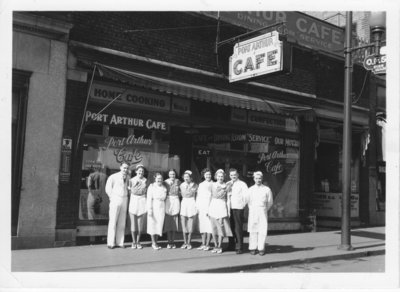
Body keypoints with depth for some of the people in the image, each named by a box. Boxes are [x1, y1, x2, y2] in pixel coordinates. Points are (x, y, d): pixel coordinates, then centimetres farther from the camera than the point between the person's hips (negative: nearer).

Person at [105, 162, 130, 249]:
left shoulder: (128, 178, 7)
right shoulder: (113, 177, -5)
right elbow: (108, 188, -2)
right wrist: (112, 198, -2)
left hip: (124, 200, 4)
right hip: (115, 200, -4)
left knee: (122, 222, 6)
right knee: (113, 221, -3)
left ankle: (120, 242, 12)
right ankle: (111, 243, 2)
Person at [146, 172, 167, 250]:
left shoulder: (164, 187, 10)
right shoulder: (151, 186, -2)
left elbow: (164, 198, 11)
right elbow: (149, 199, -6)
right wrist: (149, 209, -12)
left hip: (162, 208, 4)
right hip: (154, 207, -4)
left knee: (159, 225, 4)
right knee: (153, 224, 0)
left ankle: (155, 242, 15)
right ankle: (153, 243, 8)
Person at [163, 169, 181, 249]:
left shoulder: (178, 181, 8)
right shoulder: (166, 182, 5)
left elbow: (180, 192, 12)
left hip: (175, 201, 1)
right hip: (168, 201, -1)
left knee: (175, 222, 2)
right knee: (168, 222, -3)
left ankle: (172, 242, 10)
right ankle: (169, 242, 4)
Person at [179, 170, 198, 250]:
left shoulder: (194, 185, 2)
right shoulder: (181, 185, 11)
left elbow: (190, 193, -8)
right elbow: (183, 195, 1)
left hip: (192, 203, -3)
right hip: (184, 203, 3)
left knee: (190, 225, -2)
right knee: (184, 224, -1)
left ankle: (189, 243, 8)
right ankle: (185, 242, 9)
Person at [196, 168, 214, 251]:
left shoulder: (213, 185, 1)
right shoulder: (201, 184, 18)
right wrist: (197, 207, 8)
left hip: (209, 207, -5)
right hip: (201, 208, 5)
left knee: (209, 225, -5)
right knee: (202, 226, 6)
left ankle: (207, 244, -1)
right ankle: (203, 244, 12)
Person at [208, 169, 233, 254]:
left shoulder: (226, 186, 3)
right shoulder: (213, 185, 9)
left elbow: (227, 199, 3)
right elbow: (211, 197, 11)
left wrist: (228, 210, 0)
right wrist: (208, 209, 9)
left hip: (222, 206, -2)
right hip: (213, 206, 3)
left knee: (221, 227, -6)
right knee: (213, 227, 4)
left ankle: (219, 246, 4)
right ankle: (215, 246, 14)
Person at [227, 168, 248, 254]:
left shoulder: (242, 184, 2)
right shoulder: (227, 184, 15)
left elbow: (246, 196, -2)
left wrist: (242, 205, -3)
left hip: (238, 208, -4)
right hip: (229, 209, 4)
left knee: (238, 228, -6)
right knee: (230, 228, 7)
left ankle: (239, 247, -2)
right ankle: (231, 246, 18)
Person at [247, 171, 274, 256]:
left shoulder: (267, 189, 1)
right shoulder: (250, 189, 5)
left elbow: (270, 202, 11)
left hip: (263, 212, -1)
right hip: (252, 212, 1)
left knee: (263, 231, -5)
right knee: (253, 231, -1)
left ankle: (261, 248, 2)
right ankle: (253, 248, 5)